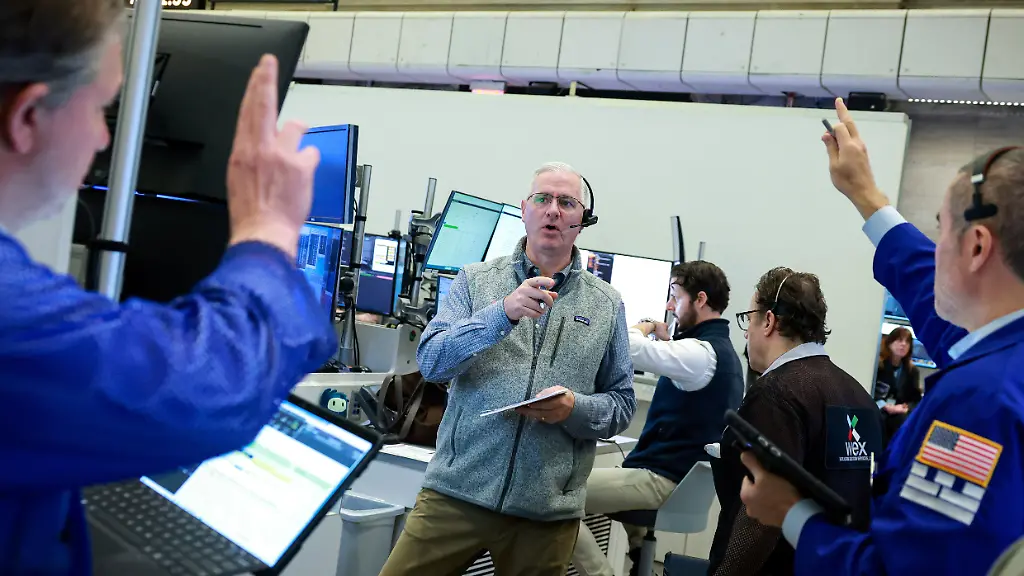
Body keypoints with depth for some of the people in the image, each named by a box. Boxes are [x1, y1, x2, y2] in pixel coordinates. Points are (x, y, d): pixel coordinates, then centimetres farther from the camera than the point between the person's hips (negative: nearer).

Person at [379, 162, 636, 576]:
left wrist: (574, 409, -14)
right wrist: (503, 313, -20)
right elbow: (431, 362, -7)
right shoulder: (476, 281, 4)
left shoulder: (607, 305, 6)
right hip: (457, 492, 0)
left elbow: (622, 405, 8)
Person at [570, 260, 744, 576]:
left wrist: (643, 328, -11)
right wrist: (667, 342, 15)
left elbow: (625, 348, -29)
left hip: (663, 479, -11)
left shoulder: (703, 352, -20)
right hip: (678, 475, 11)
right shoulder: (718, 348, 13)